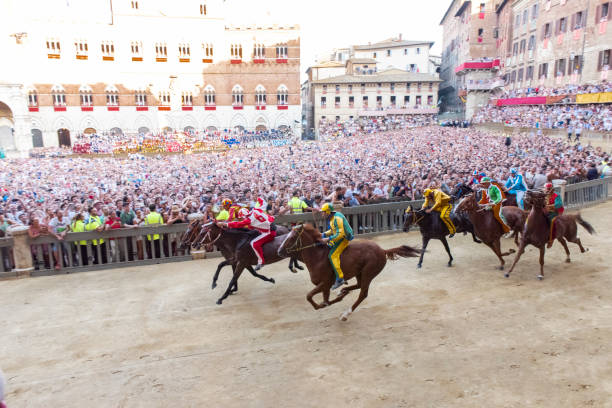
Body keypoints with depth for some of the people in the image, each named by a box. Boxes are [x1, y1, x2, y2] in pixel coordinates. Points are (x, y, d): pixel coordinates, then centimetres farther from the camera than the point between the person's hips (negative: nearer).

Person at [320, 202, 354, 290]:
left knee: (332, 255, -20)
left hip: (343, 238, -11)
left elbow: (340, 234, -27)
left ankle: (340, 278, -21)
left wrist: (328, 239, -26)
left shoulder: (337, 218, -23)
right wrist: (324, 234, 9)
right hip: (339, 237, 11)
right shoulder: (332, 218, 9)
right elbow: (332, 230, 22)